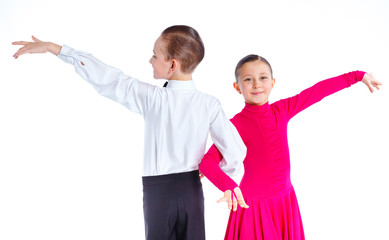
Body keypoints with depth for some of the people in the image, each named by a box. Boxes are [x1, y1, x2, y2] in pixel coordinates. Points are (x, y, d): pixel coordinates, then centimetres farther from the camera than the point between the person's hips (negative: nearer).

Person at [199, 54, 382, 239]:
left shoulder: (282, 110, -1)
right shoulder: (236, 125, -14)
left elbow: (319, 91, 6)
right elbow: (207, 161, -20)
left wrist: (358, 75, 13)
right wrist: (228, 186, -37)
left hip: (286, 201, 5)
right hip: (254, 205, -4)